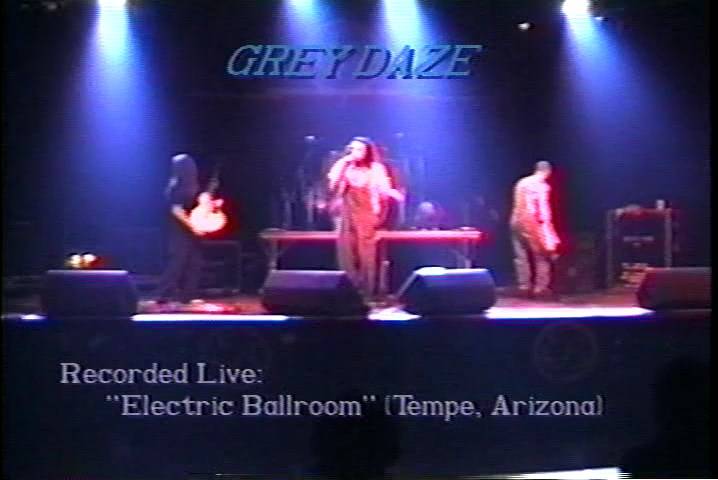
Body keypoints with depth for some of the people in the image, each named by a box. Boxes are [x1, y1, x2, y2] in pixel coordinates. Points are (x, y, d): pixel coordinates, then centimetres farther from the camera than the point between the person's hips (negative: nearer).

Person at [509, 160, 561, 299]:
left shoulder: (521, 183, 13)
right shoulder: (541, 186, -9)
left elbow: (518, 204, 14)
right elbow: (542, 208, -13)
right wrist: (546, 226, -12)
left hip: (517, 221, 7)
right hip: (533, 223, -7)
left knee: (521, 257, 9)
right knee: (542, 257, 1)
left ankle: (524, 287, 10)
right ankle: (540, 287, -2)